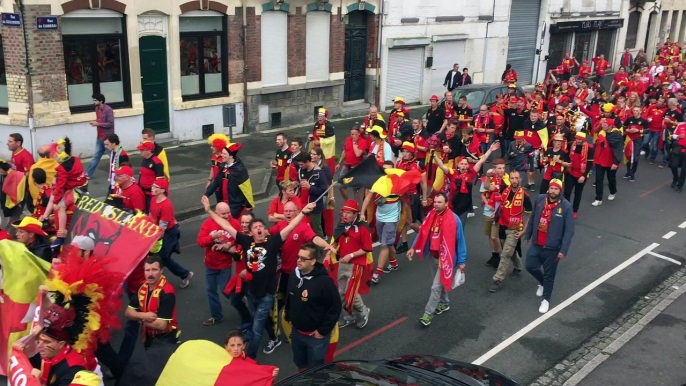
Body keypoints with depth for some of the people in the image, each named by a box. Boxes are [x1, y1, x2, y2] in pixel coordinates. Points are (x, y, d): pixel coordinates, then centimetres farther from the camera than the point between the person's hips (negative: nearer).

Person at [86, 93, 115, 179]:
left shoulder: (108, 110, -19)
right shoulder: (97, 109, 8)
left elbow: (111, 123, -23)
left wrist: (97, 124, -21)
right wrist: (95, 122, -2)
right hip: (99, 137, 8)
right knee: (96, 156, 12)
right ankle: (88, 174, 15)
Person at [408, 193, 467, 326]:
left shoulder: (453, 220, -21)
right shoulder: (431, 215, -4)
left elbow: (460, 241, -14)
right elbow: (423, 233, 5)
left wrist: (461, 261, -9)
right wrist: (414, 248, -1)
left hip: (446, 258, -6)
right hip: (434, 256, 6)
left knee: (436, 287, -5)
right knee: (440, 282, 24)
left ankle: (428, 314, 3)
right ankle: (444, 303, 45)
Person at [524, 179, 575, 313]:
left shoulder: (566, 206, -16)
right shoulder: (539, 199, -4)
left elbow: (569, 230, -14)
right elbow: (532, 218, 9)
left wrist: (564, 249, -18)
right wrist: (528, 235, 15)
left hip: (552, 248, -4)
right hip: (536, 244, 4)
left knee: (549, 275, 9)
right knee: (530, 266, 11)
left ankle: (546, 300, 28)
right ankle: (542, 283, 42)